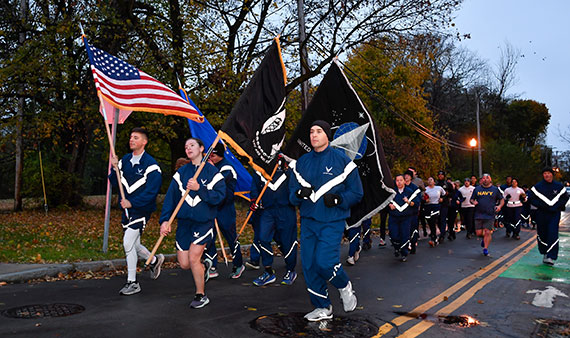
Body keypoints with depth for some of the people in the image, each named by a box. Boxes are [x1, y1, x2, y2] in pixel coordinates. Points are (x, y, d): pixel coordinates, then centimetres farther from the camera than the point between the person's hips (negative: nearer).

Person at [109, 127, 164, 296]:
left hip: (141, 209, -7)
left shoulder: (150, 165, -13)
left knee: (128, 244, -11)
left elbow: (151, 191, -17)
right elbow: (115, 182, 10)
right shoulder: (124, 160, 9)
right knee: (133, 245, 13)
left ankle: (132, 283, 3)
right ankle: (154, 260, 41)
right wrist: (115, 168, -8)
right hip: (126, 208, 7)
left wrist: (132, 203, -23)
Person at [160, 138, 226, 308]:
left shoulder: (212, 171, -2)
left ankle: (201, 295, 9)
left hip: (204, 222, -4)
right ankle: (204, 265, 38)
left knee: (193, 257, -13)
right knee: (184, 264, 3)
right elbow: (170, 197, 3)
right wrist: (165, 220, -7)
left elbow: (219, 196, -11)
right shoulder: (181, 172, 8)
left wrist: (199, 188, -21)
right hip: (184, 222, 4)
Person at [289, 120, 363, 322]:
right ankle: (323, 308, 22)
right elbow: (292, 195, 12)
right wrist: (300, 193, -11)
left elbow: (356, 192, 0)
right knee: (309, 265, 4)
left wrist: (338, 198, -18)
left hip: (332, 221, -5)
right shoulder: (301, 163, 9)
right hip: (308, 220, 5)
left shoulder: (341, 160, -3)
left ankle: (345, 287, 19)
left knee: (325, 262, -15)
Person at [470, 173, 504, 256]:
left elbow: (502, 199, 14)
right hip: (479, 215, 2)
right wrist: (473, 202, -6)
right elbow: (471, 199, 17)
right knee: (478, 233, 2)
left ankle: (485, 249, 2)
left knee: (487, 232, -8)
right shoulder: (477, 189, 11)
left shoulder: (495, 189, 9)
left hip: (490, 215, -2)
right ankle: (484, 238, 35)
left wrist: (499, 206, -5)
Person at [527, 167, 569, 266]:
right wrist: (541, 205, -10)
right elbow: (531, 198, 2)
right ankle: (545, 253, 24)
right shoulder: (537, 187, 2)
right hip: (541, 214, 1)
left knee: (553, 234, -12)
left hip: (554, 214, 0)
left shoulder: (559, 186, 6)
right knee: (542, 234, 6)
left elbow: (565, 197, 15)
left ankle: (551, 257, -13)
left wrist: (557, 206, -2)